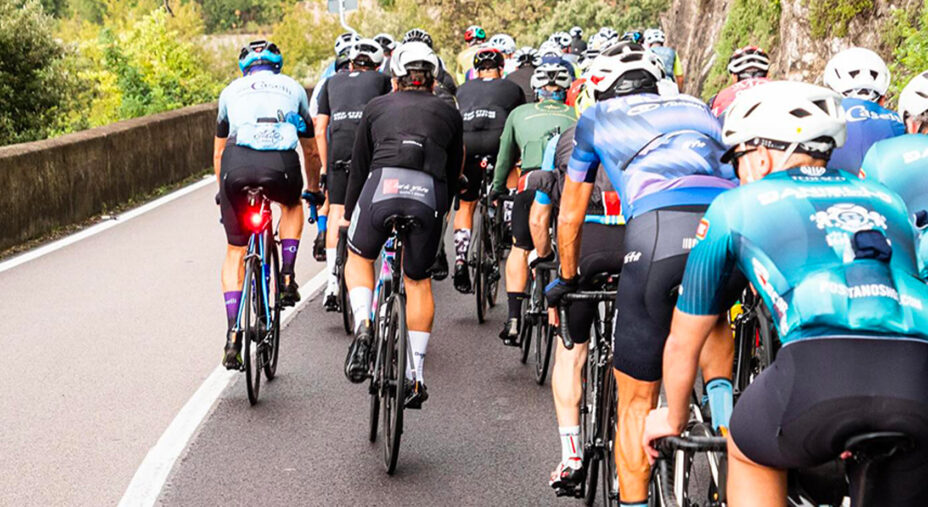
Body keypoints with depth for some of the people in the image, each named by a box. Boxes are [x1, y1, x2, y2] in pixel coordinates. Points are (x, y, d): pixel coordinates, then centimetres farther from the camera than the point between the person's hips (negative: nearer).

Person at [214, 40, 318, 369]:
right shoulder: (293, 88, 30)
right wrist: (313, 190, 55)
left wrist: (222, 192, 54)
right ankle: (287, 276, 19)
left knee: (235, 252, 16)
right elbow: (309, 150, 40)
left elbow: (218, 151, 40)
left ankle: (233, 336, 6)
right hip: (281, 164, 0)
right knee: (292, 206, 36)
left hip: (237, 163, 0)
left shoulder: (231, 91, 30)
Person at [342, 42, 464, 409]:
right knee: (418, 282, 20)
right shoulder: (449, 114, 24)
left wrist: (349, 215, 35)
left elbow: (358, 167, 25)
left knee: (359, 258, 27)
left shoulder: (377, 107, 22)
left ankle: (363, 327, 1)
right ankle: (415, 378, 18)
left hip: (382, 186, -1)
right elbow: (453, 172, 27)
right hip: (429, 196, 1)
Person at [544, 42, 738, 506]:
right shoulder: (697, 109, 36)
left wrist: (566, 281, 54)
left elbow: (570, 215, 38)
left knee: (636, 402, 10)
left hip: (657, 228, -3)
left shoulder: (597, 119, 30)